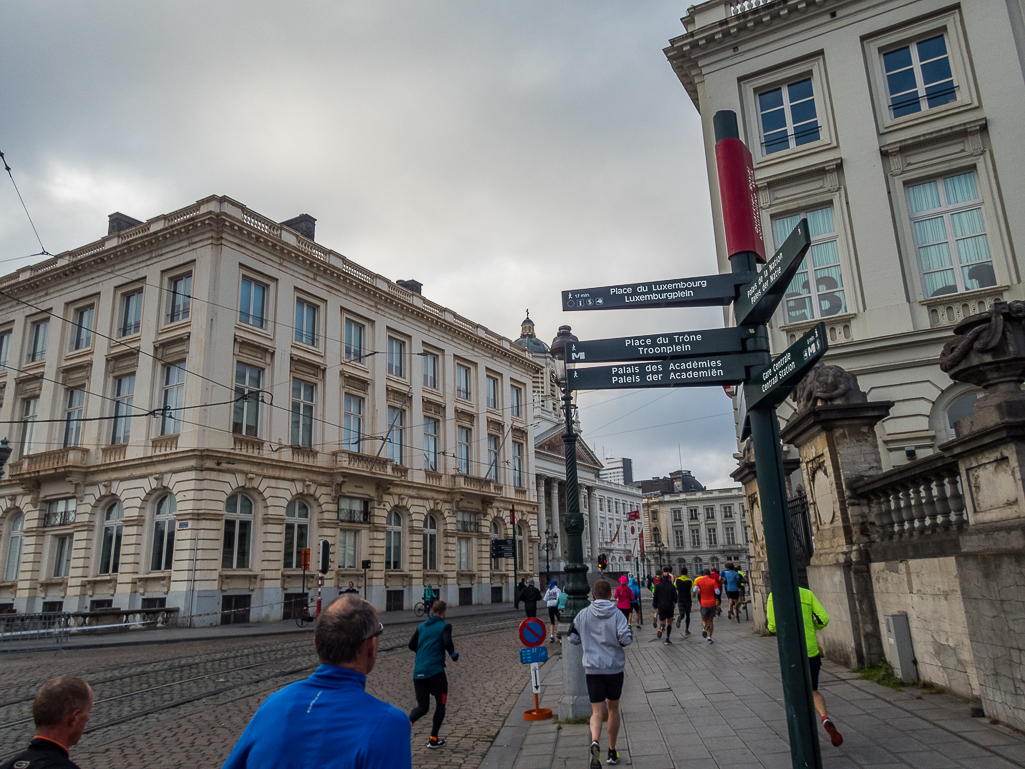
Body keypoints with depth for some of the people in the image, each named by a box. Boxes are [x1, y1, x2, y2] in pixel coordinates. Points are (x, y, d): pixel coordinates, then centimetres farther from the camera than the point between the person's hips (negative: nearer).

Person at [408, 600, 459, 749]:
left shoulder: (421, 626, 12)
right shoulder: (444, 626, -3)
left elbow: (411, 645, 9)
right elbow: (447, 643, -18)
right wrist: (454, 654, 0)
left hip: (418, 673, 5)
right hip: (435, 671, -5)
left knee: (422, 707, 12)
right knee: (440, 704, 16)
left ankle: (407, 723, -19)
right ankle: (433, 739, 17)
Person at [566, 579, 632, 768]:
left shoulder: (583, 615, -2)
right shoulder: (617, 614, -9)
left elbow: (573, 638, 3)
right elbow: (626, 639, -18)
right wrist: (629, 631, 4)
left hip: (593, 669, 0)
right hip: (615, 668, 0)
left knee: (597, 712, 1)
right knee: (613, 708, 18)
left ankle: (595, 742, -28)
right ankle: (612, 752, 27)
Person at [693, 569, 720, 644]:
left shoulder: (698, 580, -1)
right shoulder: (713, 581, -5)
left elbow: (695, 590, -12)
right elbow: (717, 592, -11)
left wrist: (699, 592, 8)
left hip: (703, 603, 0)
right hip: (712, 603, 0)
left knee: (704, 619, 12)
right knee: (710, 620, 10)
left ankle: (704, 627, -23)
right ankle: (709, 637, 2)